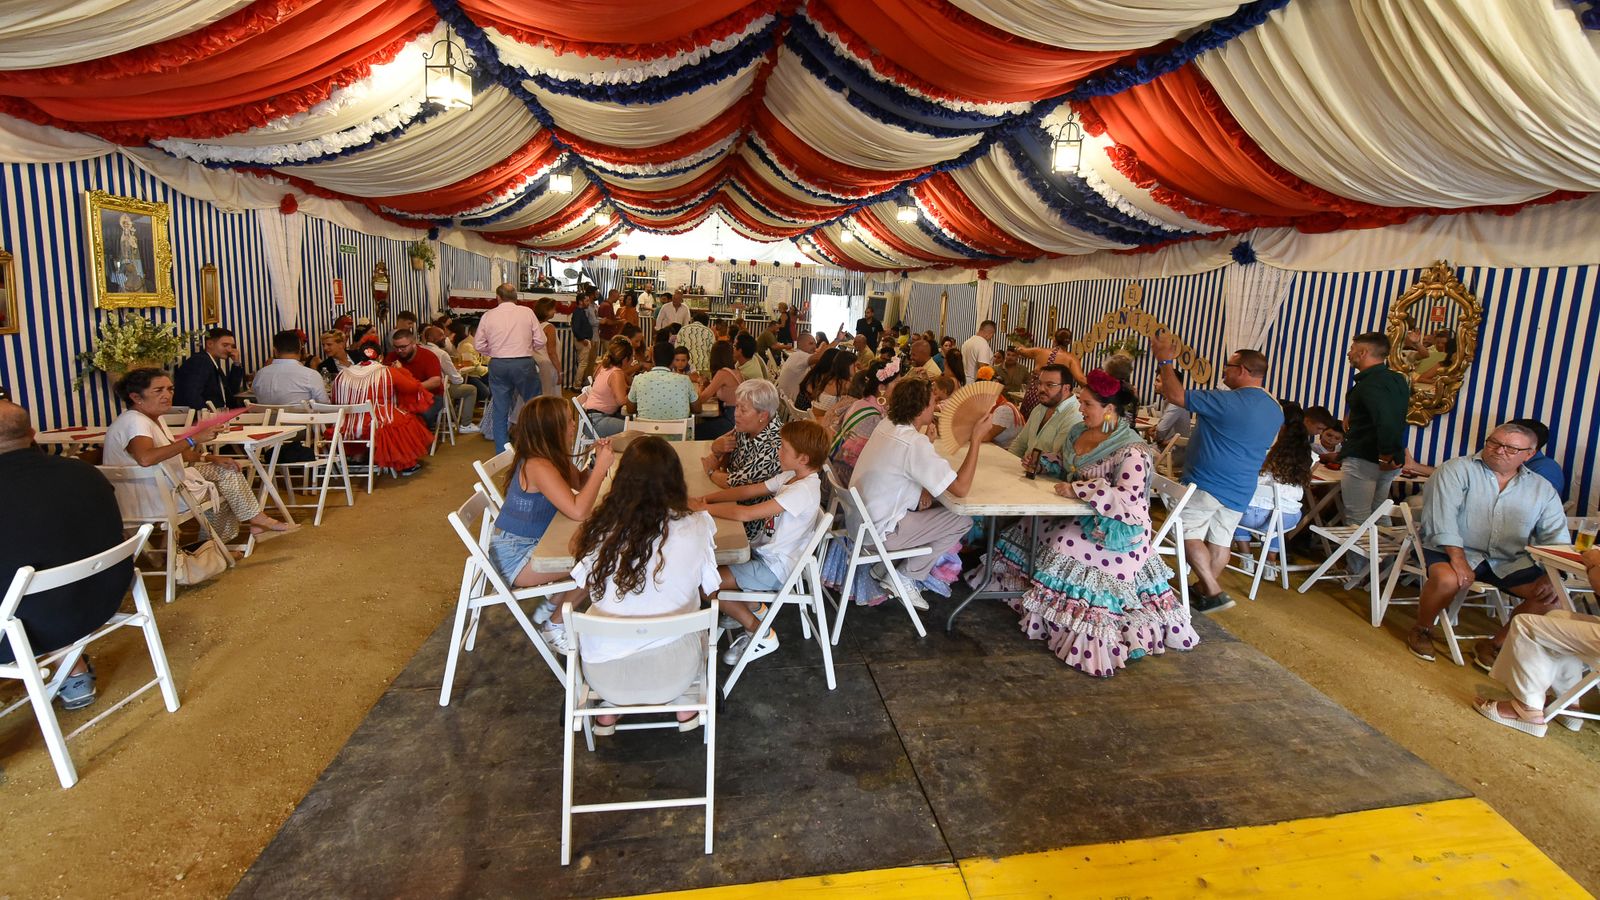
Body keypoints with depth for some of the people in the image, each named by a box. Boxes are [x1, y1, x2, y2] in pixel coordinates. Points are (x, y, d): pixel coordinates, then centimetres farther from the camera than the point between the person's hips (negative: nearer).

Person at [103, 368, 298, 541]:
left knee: (226, 470, 10)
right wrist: (193, 439, -40)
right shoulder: (134, 422, -23)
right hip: (151, 499, -10)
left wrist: (210, 458, 0)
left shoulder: (153, 418, 8)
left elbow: (175, 453, 16)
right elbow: (145, 458, -44)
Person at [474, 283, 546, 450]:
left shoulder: (488, 316, 3)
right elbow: (540, 341, -3)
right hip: (524, 364, -2)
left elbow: (480, 346, 5)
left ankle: (502, 452, 15)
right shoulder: (527, 312, -2)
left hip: (497, 365, 2)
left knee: (500, 411, 10)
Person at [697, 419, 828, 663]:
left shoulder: (803, 490, -28)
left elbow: (746, 514, -31)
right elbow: (748, 490, 4)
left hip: (775, 567, -10)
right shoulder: (791, 476, 3)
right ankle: (753, 607, 21)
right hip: (765, 551, 10)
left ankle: (761, 634, 1)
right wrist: (707, 498, -8)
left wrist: (704, 508, -21)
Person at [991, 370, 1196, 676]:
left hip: (1114, 528, -8)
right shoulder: (1080, 431, 5)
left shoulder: (1131, 452, -21)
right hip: (1079, 515, 9)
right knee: (1034, 530, -4)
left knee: (1068, 547, -25)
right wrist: (1041, 462, 1)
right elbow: (1063, 464, 21)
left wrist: (1077, 489, -31)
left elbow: (1128, 498, -32)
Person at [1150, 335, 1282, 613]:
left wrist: (1165, 360, -9)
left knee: (1189, 534, -1)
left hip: (1207, 483, -8)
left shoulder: (1230, 401, -19)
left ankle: (1213, 592, -6)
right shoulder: (1276, 410, 9)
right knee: (1221, 539, 14)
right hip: (1240, 490, 8)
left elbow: (1176, 396, -21)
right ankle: (1205, 589, 24)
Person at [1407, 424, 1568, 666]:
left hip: (1510, 562, 5)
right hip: (1451, 548, -5)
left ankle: (1495, 645, 3)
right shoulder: (1457, 469, -3)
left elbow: (1556, 537, 9)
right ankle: (1422, 630, -5)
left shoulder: (1542, 489, 11)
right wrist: (1457, 557, -24)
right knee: (1447, 579, -34)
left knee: (1554, 595, -14)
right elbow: (1443, 514, -15)